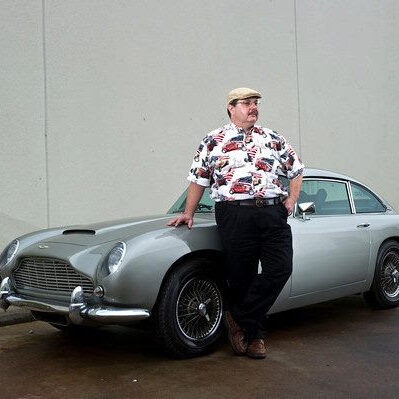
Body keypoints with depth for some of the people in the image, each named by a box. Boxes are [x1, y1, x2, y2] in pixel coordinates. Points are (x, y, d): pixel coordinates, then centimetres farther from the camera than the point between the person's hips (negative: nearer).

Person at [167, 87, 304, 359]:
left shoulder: (273, 139, 18)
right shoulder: (213, 141, 11)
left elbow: (297, 170, 25)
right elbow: (198, 180, 14)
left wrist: (292, 200, 11)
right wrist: (188, 214, 11)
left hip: (273, 212, 3)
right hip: (234, 214, -2)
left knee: (280, 269, -10)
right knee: (242, 277, 1)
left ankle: (238, 317, 6)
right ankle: (256, 334, 21)